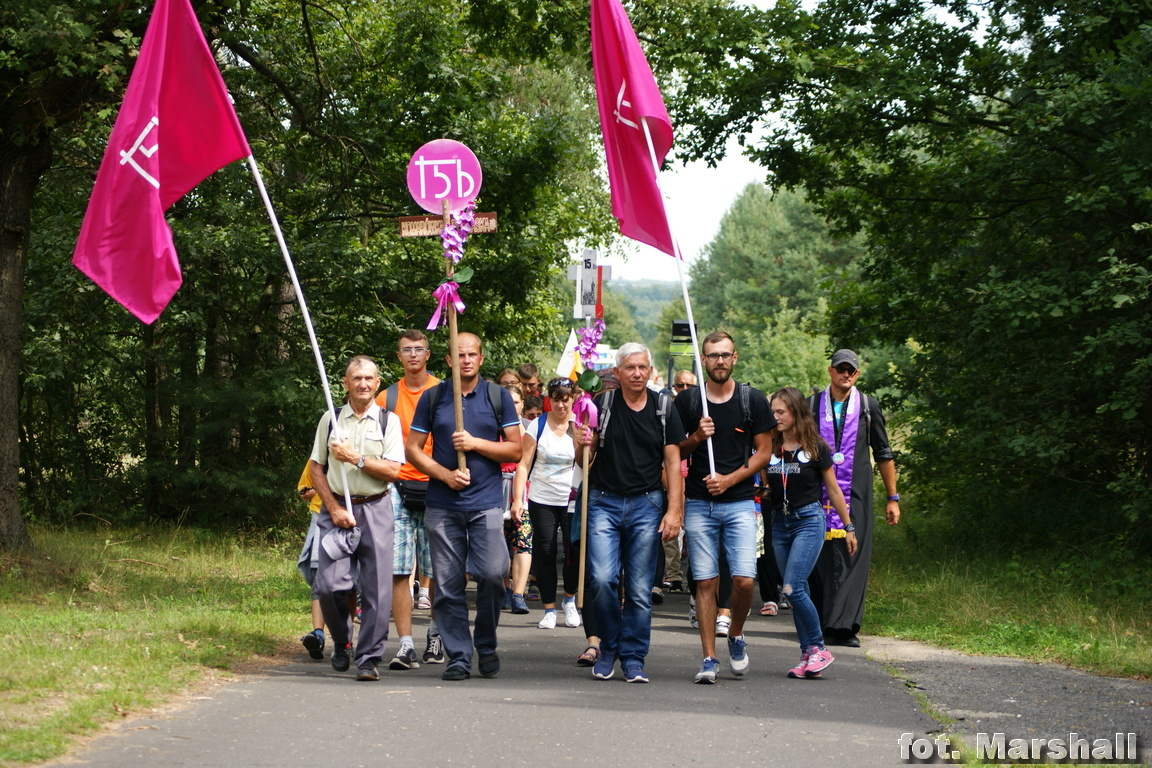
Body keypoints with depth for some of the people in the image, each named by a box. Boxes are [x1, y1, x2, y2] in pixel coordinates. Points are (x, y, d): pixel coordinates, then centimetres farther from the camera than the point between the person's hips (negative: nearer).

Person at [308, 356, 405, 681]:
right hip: (337, 509, 1)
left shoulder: (388, 421, 4)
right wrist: (334, 508, -3)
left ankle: (369, 658, 3)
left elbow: (393, 470, -3)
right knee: (329, 585, -7)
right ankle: (342, 643, 19)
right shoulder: (330, 420, 8)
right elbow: (316, 467, 8)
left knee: (376, 587, -5)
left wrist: (356, 458, -12)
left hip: (376, 510, -1)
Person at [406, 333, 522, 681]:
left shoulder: (498, 397, 8)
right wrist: (445, 474, -7)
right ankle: (458, 656, 7)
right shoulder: (432, 398, 9)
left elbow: (515, 449, 5)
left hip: (486, 502, -1)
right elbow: (413, 448, 8)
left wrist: (475, 444, -9)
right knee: (448, 583, 0)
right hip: (442, 505, 1)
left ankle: (487, 646, 8)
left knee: (491, 574, -13)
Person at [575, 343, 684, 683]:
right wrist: (583, 446, -16)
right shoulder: (602, 404, 3)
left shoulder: (664, 408, 5)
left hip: (646, 505, 1)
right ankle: (608, 649, 9)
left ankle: (633, 658, 10)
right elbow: (584, 462, 7)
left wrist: (674, 511, -4)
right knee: (603, 580, -12)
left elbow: (673, 462, 5)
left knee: (640, 589, -1)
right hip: (604, 503, -1)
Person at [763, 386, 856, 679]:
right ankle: (808, 654, 10)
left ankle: (818, 649, -5)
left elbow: (833, 490, 4)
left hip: (809, 520, -5)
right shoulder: (770, 448, 6)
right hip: (780, 523, 5)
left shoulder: (815, 448, -4)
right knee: (797, 592, 5)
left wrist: (848, 526, 7)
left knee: (793, 588, -16)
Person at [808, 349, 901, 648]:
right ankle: (821, 623, 9)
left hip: (856, 496, 0)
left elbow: (883, 454, 12)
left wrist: (893, 498, 10)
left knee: (854, 559, -9)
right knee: (820, 558, 1)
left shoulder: (868, 407, 9)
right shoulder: (812, 406, 8)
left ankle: (844, 625, -13)